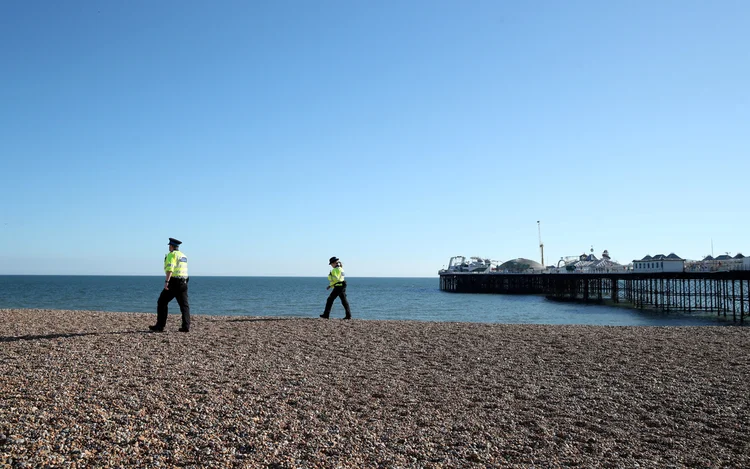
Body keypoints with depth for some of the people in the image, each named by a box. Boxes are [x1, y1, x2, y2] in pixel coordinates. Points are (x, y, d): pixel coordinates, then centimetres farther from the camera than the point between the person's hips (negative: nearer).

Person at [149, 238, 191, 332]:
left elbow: (170, 268, -20)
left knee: (162, 303, 3)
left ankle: (160, 326, 3)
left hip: (174, 282, -7)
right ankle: (186, 327, -2)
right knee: (184, 305, 5)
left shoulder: (172, 254, -6)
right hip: (184, 282, 7)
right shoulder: (183, 256, 19)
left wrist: (166, 281, -26)